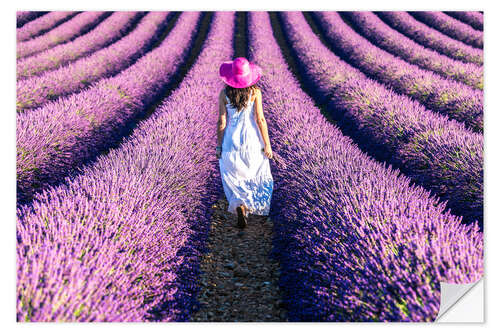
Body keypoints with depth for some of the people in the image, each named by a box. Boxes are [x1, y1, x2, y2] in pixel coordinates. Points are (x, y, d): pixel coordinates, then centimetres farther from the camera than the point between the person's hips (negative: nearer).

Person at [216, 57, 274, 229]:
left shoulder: (224, 93, -8)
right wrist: (267, 144, -2)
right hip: (252, 139, 0)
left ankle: (240, 208, -6)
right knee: (257, 174, 23)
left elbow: (222, 121, -5)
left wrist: (219, 146, 4)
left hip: (231, 140, 0)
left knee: (234, 178, 14)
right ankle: (256, 207, 36)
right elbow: (260, 120, -10)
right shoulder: (255, 91, -10)